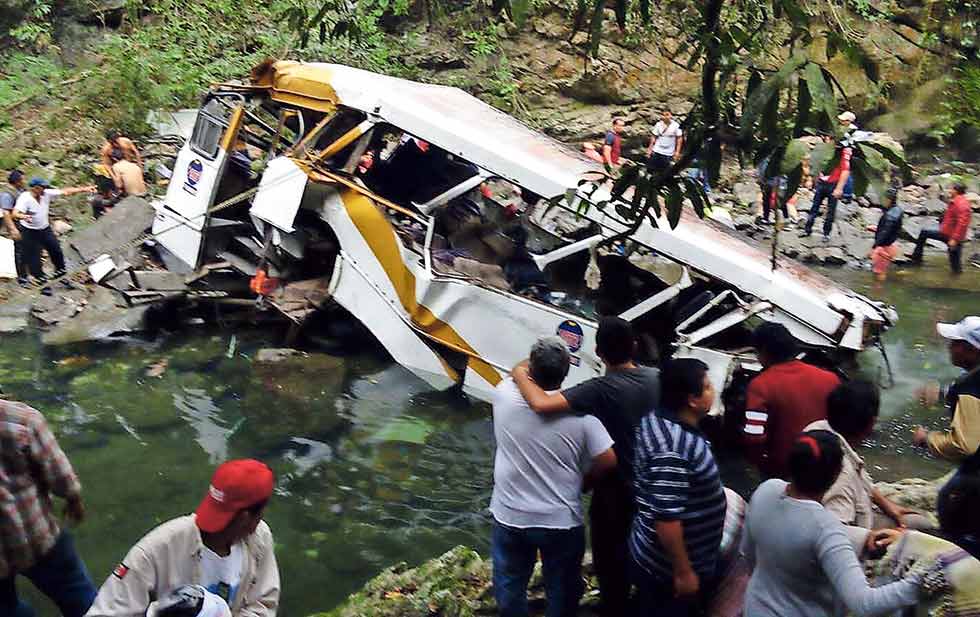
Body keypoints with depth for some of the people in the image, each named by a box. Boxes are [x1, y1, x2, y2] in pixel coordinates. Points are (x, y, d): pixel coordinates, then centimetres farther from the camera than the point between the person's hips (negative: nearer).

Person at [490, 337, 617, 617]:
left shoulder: (504, 395, -15)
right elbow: (608, 460, -15)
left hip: (509, 517, 1)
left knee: (509, 588, 24)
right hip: (562, 521, -1)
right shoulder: (578, 412, -18)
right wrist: (582, 483, 0)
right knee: (562, 592, 22)